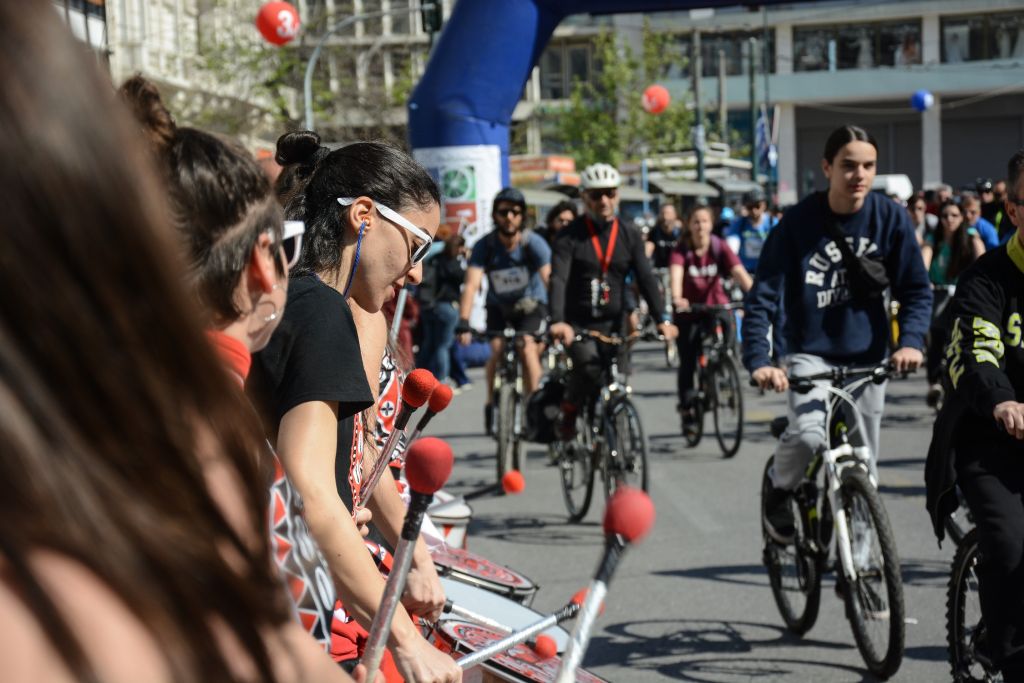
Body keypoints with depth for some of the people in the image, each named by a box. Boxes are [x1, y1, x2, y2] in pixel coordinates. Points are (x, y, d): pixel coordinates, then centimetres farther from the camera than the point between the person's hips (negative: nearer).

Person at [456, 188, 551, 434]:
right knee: (497, 349, -19)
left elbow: (549, 280, -34)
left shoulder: (534, 243, -24)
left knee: (527, 349, -23)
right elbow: (472, 284, -29)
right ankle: (492, 404, 2)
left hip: (531, 305, -1)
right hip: (498, 307, 1)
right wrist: (463, 323, -41)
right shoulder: (485, 245, -21)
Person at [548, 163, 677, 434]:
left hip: (613, 323, 4)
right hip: (577, 323, -3)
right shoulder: (570, 236, -3)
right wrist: (558, 321, -34)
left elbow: (646, 278, -2)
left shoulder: (629, 236, 8)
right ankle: (569, 411, -1)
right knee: (588, 366, -28)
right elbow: (558, 280, -16)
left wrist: (662, 319, -17)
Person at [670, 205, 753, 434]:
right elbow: (676, 275, -30)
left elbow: (739, 272, -22)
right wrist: (677, 299, -50)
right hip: (689, 311, -1)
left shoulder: (720, 247, -9)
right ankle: (687, 411, 12)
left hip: (717, 306, 1)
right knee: (687, 363, -1)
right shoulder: (682, 250, -12)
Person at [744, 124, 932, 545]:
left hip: (868, 356, 3)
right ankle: (780, 492, 4)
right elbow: (763, 296, -13)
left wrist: (910, 341, -16)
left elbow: (916, 288, 2)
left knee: (861, 467, 7)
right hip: (812, 352, -3)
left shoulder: (890, 217, -5)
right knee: (808, 433, -27)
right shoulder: (799, 222, -12)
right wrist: (758, 360, -26)